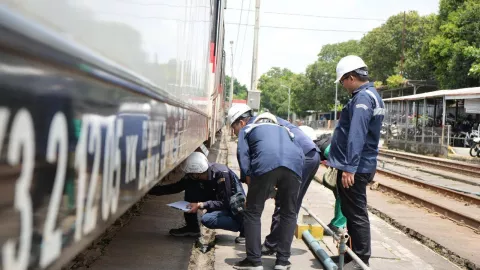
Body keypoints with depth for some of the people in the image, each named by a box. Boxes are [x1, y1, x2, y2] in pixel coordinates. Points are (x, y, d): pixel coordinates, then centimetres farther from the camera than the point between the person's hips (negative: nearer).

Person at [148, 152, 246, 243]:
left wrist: (201, 205, -32)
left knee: (207, 219, -31)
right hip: (218, 204, 7)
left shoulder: (222, 173, -29)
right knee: (190, 186, -9)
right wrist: (150, 190, -6)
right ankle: (192, 227, 3)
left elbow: (225, 203, -27)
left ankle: (242, 226, -9)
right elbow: (175, 187, -1)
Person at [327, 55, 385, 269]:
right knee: (352, 211, 19)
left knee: (356, 214, -2)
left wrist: (349, 167, -28)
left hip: (354, 168, -10)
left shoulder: (362, 98, -17)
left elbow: (356, 136, -26)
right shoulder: (371, 95, 15)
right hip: (360, 166, 10)